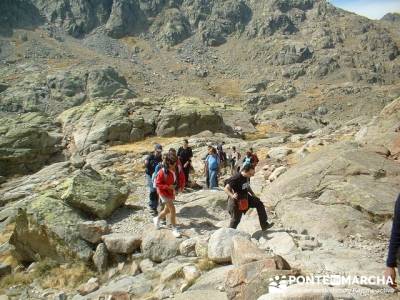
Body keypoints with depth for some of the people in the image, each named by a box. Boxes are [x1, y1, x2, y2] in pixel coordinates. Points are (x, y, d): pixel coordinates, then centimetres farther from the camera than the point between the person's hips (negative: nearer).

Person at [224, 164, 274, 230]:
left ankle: (264, 225, 12)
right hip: (237, 201, -8)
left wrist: (253, 194, 8)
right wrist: (232, 195, -44)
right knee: (236, 219, 1)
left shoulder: (247, 177, -4)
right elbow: (226, 189, -28)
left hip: (245, 197, 8)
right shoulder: (236, 178, -29)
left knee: (259, 204, 3)